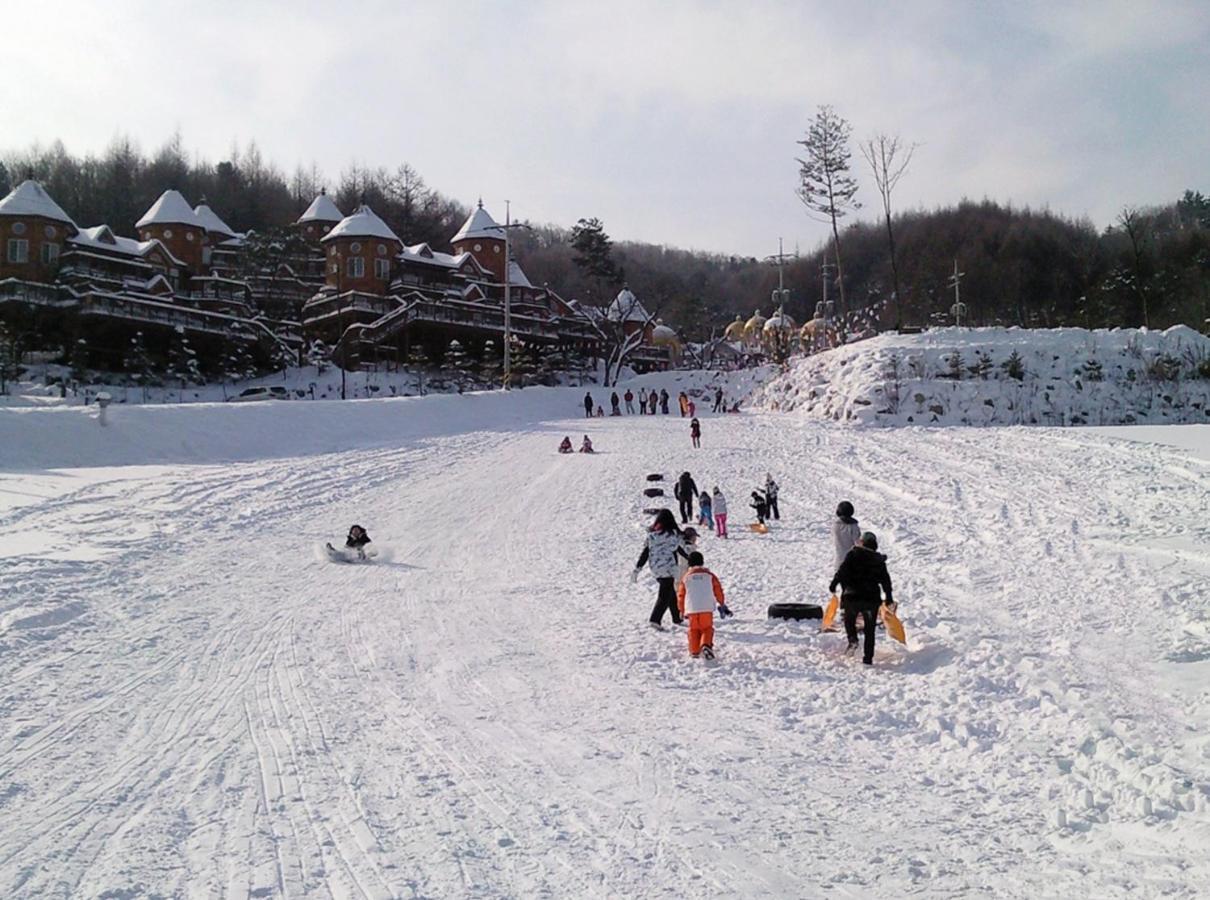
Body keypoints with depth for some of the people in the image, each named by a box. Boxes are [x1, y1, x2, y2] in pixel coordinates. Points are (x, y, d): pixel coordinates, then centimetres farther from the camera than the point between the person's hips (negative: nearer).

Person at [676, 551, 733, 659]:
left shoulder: (686, 577, 10)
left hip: (691, 609, 1)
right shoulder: (709, 575, 7)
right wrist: (722, 605, 21)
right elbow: (718, 590, 9)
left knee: (694, 630, 14)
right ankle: (706, 645, -16)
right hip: (707, 608, -1)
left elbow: (681, 595, 13)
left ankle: (694, 651, 9)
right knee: (707, 628, 8)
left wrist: (682, 611, 24)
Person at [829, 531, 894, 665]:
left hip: (852, 596, -2)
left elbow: (842, 571, -10)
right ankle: (868, 658, 6)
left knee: (849, 620, 22)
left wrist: (834, 584, -2)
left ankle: (852, 639, -4)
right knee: (869, 629, 8)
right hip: (872, 599, 2)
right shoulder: (879, 560, 9)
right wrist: (889, 598, 21)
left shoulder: (852, 555, -1)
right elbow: (886, 580, 12)